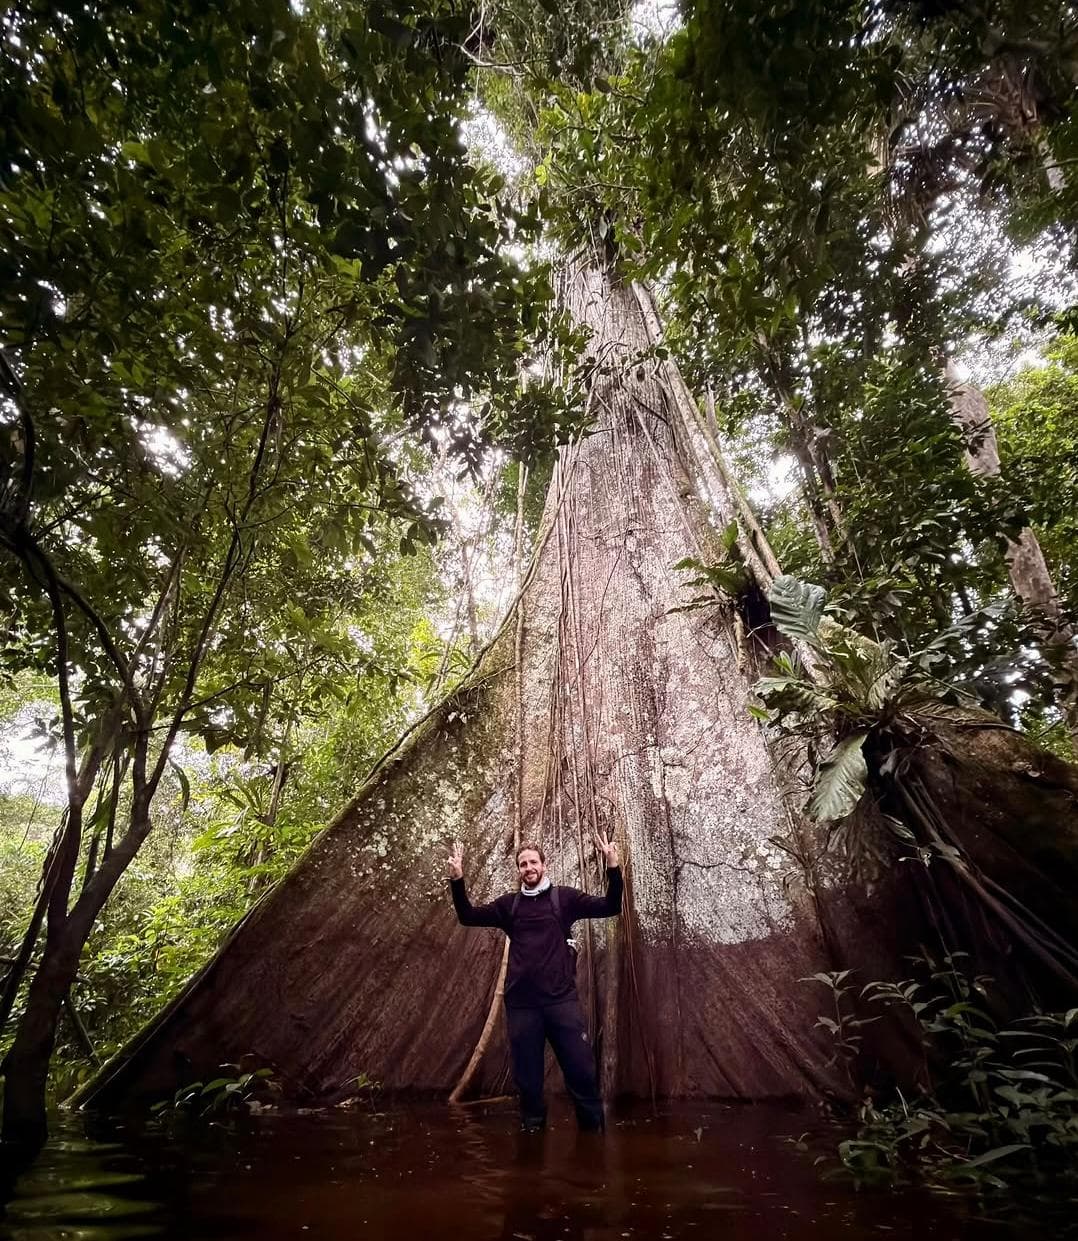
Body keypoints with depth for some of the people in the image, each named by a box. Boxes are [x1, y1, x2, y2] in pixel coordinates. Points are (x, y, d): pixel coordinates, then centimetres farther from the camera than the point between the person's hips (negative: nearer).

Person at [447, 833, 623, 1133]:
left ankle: (593, 1127, 21)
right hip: (521, 1002, 2)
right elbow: (468, 917, 6)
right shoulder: (509, 903, 9)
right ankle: (532, 1126, 31)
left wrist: (613, 868, -18)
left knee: (581, 1068, 0)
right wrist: (457, 880, -8)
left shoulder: (564, 897, 2)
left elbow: (611, 907, -3)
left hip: (561, 998, -2)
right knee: (527, 1074, 10)